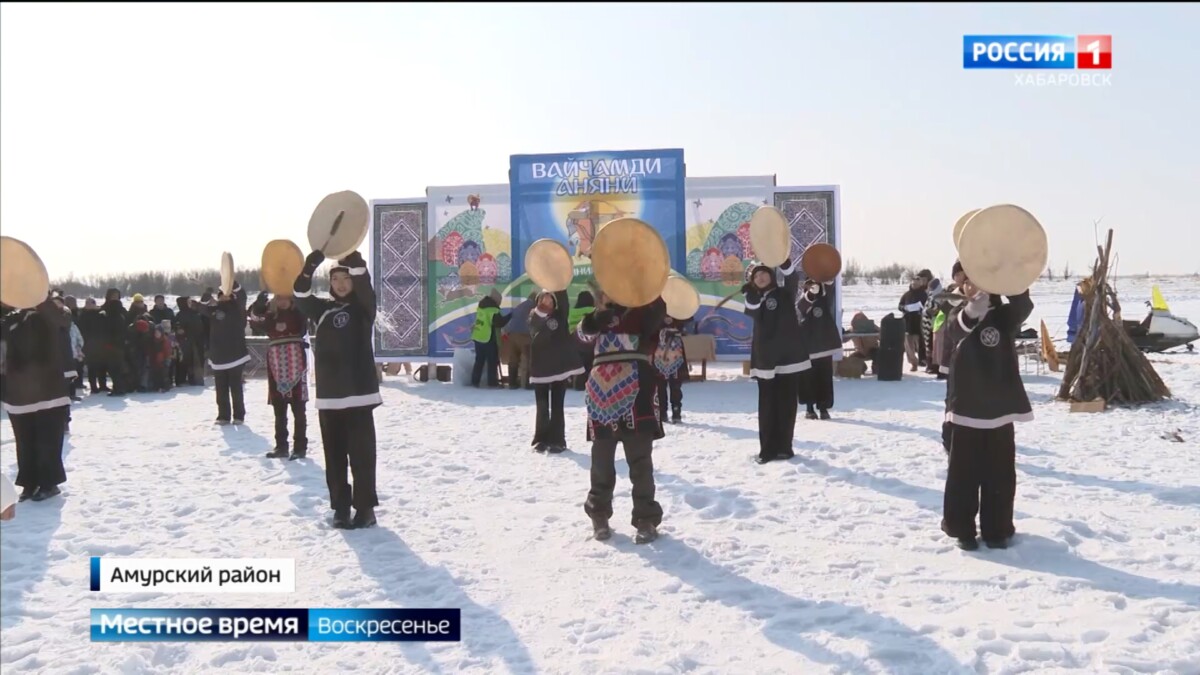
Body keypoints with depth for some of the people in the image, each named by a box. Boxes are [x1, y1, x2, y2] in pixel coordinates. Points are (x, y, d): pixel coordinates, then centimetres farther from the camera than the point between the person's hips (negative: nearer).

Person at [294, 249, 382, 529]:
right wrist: (311, 264, -18)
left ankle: (365, 507, 6)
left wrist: (352, 257, -27)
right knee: (334, 454, 7)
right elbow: (300, 294, -2)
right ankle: (340, 507, 15)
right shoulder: (323, 309, 12)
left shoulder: (363, 307, 3)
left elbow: (364, 282, -14)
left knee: (361, 451, -2)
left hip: (359, 391, -4)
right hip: (329, 393, 4)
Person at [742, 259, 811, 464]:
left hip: (789, 355, -2)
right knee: (767, 404, 2)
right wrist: (750, 289, -28)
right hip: (765, 357, 2)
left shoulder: (785, 293, 6)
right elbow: (752, 310, -12)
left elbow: (793, 278, -16)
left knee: (787, 403, 2)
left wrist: (783, 260, -35)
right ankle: (767, 448, 4)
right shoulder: (754, 298, 11)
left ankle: (784, 447, 8)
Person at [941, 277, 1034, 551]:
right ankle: (962, 529, 15)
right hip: (966, 407, 0)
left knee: (999, 474, 6)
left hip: (999, 407, 0)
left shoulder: (1005, 316, 2)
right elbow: (957, 327, -24)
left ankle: (997, 530, 18)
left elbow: (1024, 305, -21)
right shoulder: (959, 315, 2)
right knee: (963, 473, 5)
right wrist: (973, 308, -48)